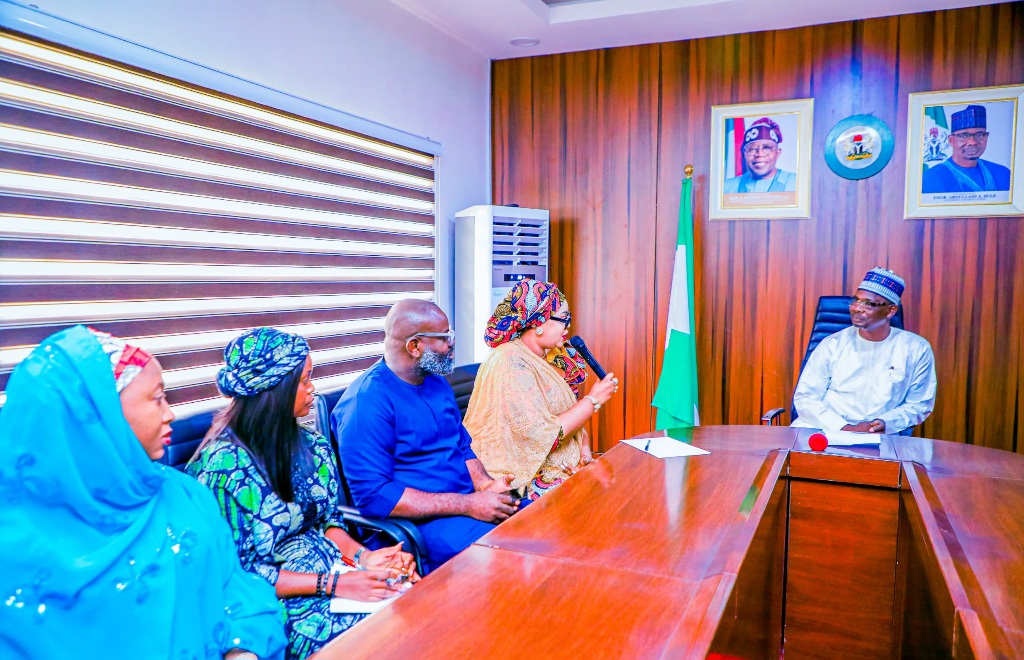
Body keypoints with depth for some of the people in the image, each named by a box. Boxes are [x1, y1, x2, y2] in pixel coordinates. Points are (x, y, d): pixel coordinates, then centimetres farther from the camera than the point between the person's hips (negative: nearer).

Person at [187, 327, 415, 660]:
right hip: (276, 599, -6)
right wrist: (334, 584, -21)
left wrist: (363, 556, -8)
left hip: (332, 567, 6)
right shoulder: (226, 466, -18)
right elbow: (239, 573, -16)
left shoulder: (308, 445, 2)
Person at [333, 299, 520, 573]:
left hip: (467, 503, 8)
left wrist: (486, 485, -2)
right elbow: (373, 495, -21)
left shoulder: (437, 384, 12)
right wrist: (467, 504, -21)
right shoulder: (366, 401, -15)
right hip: (417, 521, -8)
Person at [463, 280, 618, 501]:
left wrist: (585, 449, -3)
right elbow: (544, 435, -22)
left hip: (566, 465, 8)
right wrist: (593, 400, -14)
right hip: (526, 477, -8)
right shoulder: (511, 363, -18)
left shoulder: (550, 358, 9)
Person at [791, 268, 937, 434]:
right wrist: (844, 427, -14)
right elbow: (805, 396, 0)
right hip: (825, 429, 0)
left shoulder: (916, 349, 5)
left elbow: (920, 404, 11)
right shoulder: (833, 344, 4)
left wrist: (885, 424, -8)